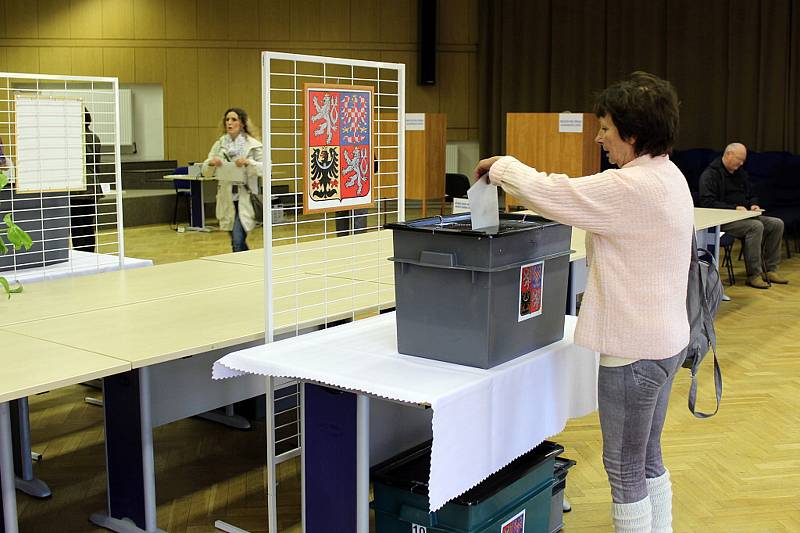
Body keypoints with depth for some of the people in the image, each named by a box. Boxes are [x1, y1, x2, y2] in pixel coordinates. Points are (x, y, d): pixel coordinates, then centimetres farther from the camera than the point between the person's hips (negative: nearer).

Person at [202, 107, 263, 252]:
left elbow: (265, 168, -7)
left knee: (238, 242, -16)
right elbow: (206, 172, 10)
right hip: (227, 200, 5)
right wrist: (211, 163, -12)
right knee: (236, 243, 14)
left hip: (245, 198, -5)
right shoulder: (219, 145, 8)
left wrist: (248, 162, -22)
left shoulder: (253, 145, -2)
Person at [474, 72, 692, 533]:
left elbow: (549, 194, -21)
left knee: (624, 468, 5)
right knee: (649, 459, 22)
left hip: (634, 349, -10)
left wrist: (501, 167, -5)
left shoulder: (633, 187, -23)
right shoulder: (669, 176, 8)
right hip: (665, 339, 10)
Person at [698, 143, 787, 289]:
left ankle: (771, 270, -1)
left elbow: (751, 195, 30)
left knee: (777, 224, -5)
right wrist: (734, 208, -23)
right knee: (756, 226, -31)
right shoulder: (710, 174, -9)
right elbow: (707, 203, -20)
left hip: (743, 216, 9)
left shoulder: (740, 173, 19)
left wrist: (754, 204, 5)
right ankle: (753, 275, -27)